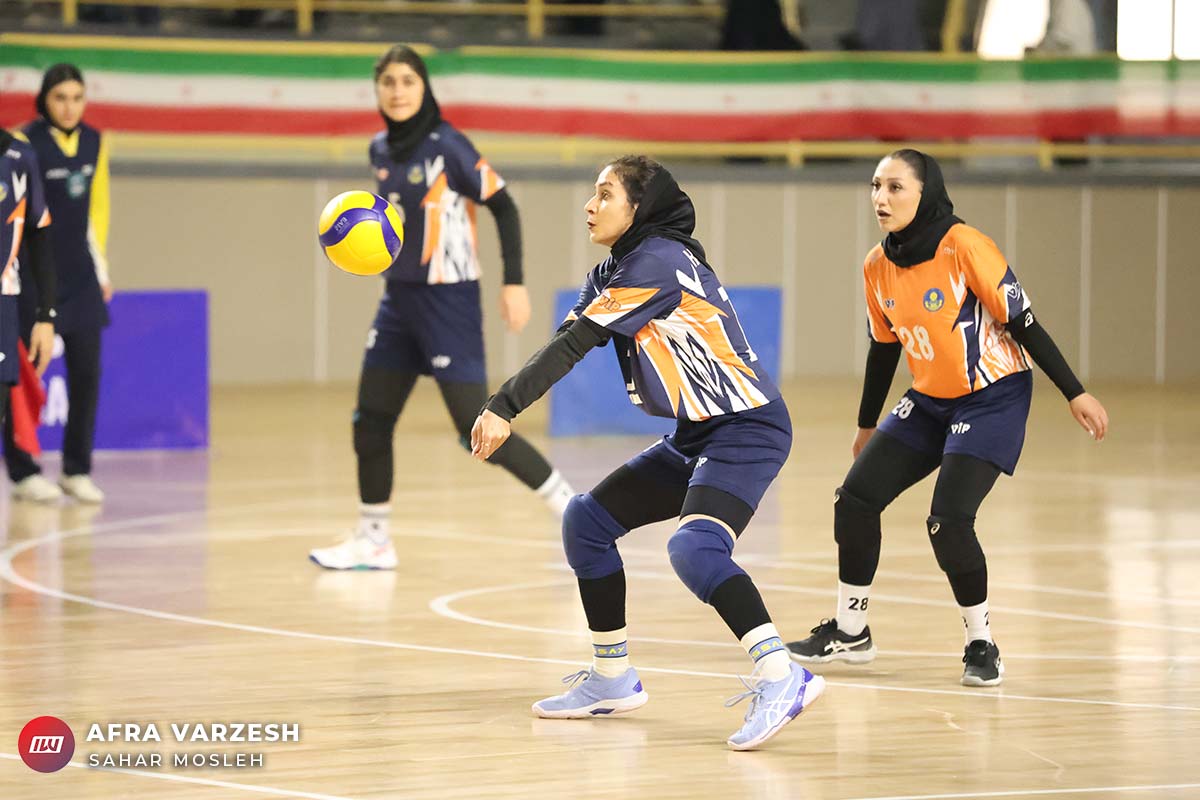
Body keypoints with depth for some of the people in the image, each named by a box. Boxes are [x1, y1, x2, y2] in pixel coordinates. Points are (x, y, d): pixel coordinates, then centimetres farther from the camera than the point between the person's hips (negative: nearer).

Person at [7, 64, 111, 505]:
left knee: (86, 372, 3)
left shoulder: (95, 142, 7)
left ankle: (77, 470, 14)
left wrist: (100, 265, 15)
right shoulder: (25, 142, -9)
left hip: (80, 277, 5)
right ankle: (23, 472, 8)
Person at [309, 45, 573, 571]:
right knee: (370, 423, 8)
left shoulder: (447, 146, -14)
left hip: (448, 300, -7)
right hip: (399, 298, 7)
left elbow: (502, 207, -11)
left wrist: (514, 283, -17)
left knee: (476, 429, -11)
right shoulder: (381, 151, 6)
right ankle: (373, 541, 21)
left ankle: (571, 508, -1)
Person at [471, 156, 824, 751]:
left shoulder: (655, 262, -17)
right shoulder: (610, 275, 13)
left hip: (746, 430, -10)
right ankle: (612, 680, 22)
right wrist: (497, 412, -10)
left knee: (694, 549, -31)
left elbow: (575, 345, -20)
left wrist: (505, 409, -21)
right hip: (696, 435, 10)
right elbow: (561, 345, 4)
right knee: (586, 520, 13)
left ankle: (781, 678, -36)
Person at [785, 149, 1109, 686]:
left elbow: (1022, 323, -16)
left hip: (993, 397, -7)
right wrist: (867, 425, 21)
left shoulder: (964, 247, -21)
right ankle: (849, 631, 19)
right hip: (930, 400, 7)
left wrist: (1074, 394, -16)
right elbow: (883, 346, 13)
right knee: (854, 499, 0)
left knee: (948, 521, -20)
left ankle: (982, 645, 1)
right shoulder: (877, 267, -2)